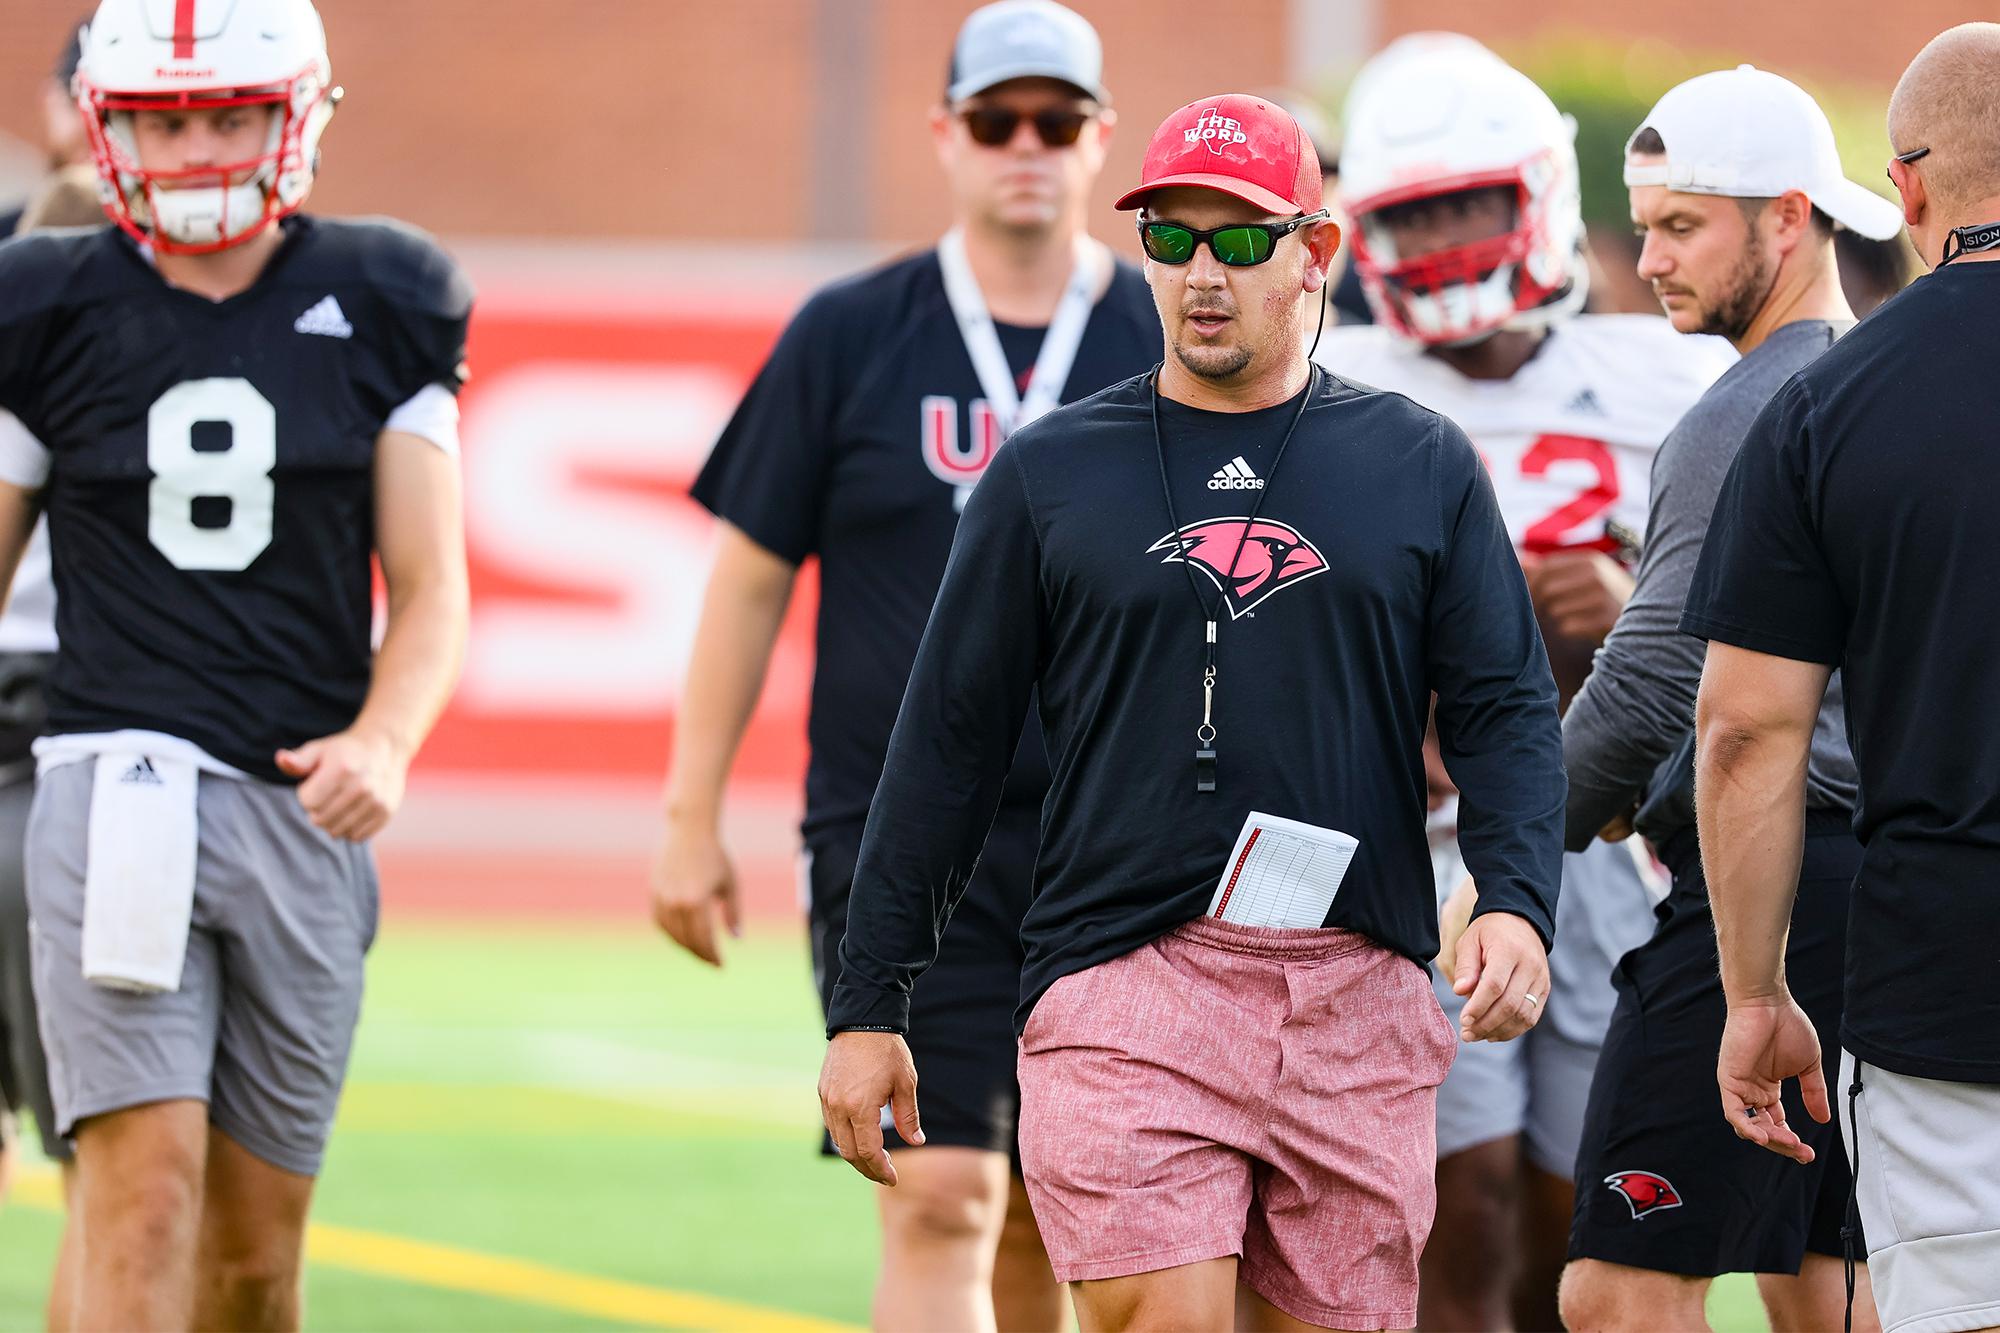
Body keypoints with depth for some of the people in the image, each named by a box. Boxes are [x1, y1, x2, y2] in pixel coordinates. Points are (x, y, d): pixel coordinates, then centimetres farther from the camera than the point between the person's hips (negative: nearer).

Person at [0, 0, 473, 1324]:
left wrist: (385, 741, -14)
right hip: (118, 782, -2)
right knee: (147, 1190, -16)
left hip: (304, 808, 2)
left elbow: (430, 589, 5)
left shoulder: (379, 308, 6)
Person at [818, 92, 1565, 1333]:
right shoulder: (1051, 472, 9)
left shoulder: (1423, 466, 11)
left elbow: (1509, 712, 7)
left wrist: (1516, 904, -12)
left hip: (1359, 999, 2)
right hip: (1125, 988, -2)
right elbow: (951, 742, 10)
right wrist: (870, 1006, 8)